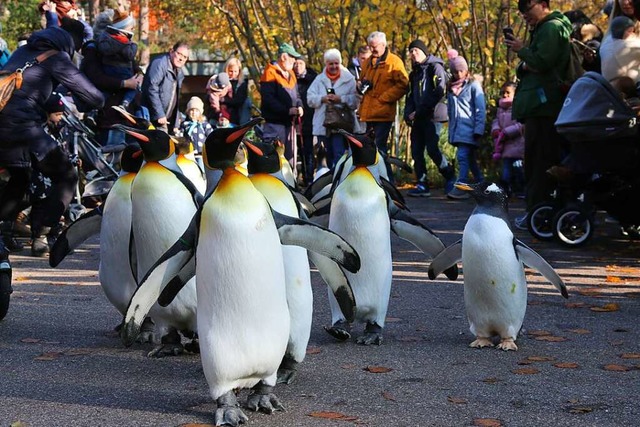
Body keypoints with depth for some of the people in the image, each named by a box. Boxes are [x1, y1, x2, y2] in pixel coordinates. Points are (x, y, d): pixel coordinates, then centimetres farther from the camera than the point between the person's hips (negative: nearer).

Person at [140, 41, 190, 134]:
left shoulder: (179, 73, 17)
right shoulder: (159, 63, -9)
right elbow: (151, 89, -19)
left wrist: (175, 123, 16)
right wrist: (159, 114, -21)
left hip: (165, 120, 9)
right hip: (154, 119, -9)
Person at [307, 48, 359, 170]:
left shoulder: (349, 79, 4)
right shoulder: (319, 79, 15)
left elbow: (355, 100, -6)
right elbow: (310, 98, 5)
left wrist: (341, 99, -18)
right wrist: (322, 99, -12)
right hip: (323, 125, 4)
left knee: (339, 155, -13)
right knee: (327, 157, 12)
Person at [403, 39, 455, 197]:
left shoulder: (435, 67, -2)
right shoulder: (414, 73, 22)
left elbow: (439, 92, -13)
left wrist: (420, 111, -14)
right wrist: (408, 114, 4)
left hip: (432, 117, -8)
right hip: (418, 118, 8)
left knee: (432, 149, -14)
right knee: (416, 151, 2)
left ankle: (450, 177, 2)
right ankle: (422, 184, 5)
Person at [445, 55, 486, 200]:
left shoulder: (473, 85, -2)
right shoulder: (451, 88, 16)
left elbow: (481, 110, -7)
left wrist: (478, 130, -14)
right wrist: (451, 130, 13)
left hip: (469, 129, -6)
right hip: (457, 129, 7)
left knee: (462, 156, -18)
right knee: (470, 159, 11)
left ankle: (461, 188, -21)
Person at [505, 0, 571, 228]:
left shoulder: (551, 28, -7)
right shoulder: (541, 30, 25)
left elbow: (542, 62, -19)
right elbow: (531, 67, 25)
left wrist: (522, 50, -4)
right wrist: (523, 66, 2)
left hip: (543, 105, -11)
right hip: (539, 106, 11)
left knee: (539, 161, -12)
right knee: (536, 161, 11)